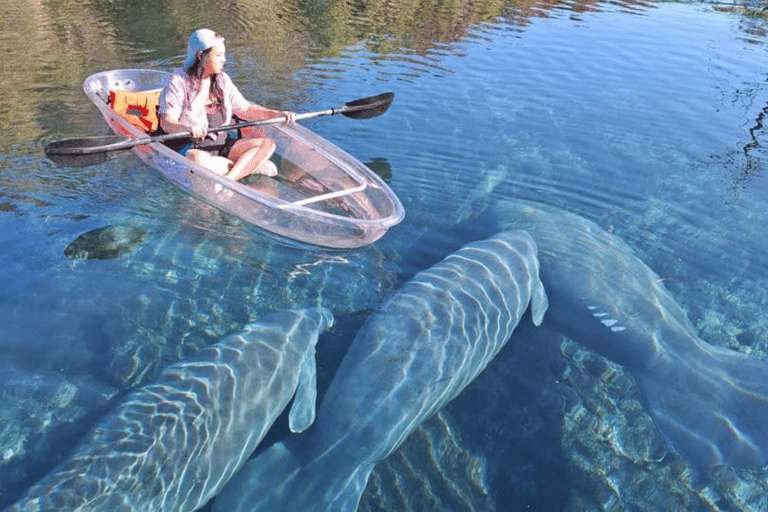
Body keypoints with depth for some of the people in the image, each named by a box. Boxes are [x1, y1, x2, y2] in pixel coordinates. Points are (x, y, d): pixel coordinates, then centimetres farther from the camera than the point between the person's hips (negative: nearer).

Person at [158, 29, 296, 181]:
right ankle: (252, 165, -22)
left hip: (221, 143, 6)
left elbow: (245, 109, 13)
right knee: (198, 160, -42)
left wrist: (276, 114, -2)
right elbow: (166, 123, -18)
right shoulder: (179, 82, -8)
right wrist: (188, 128, -41)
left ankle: (227, 182, -29)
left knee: (267, 144, -13)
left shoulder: (222, 80, 10)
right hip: (190, 147, -6)